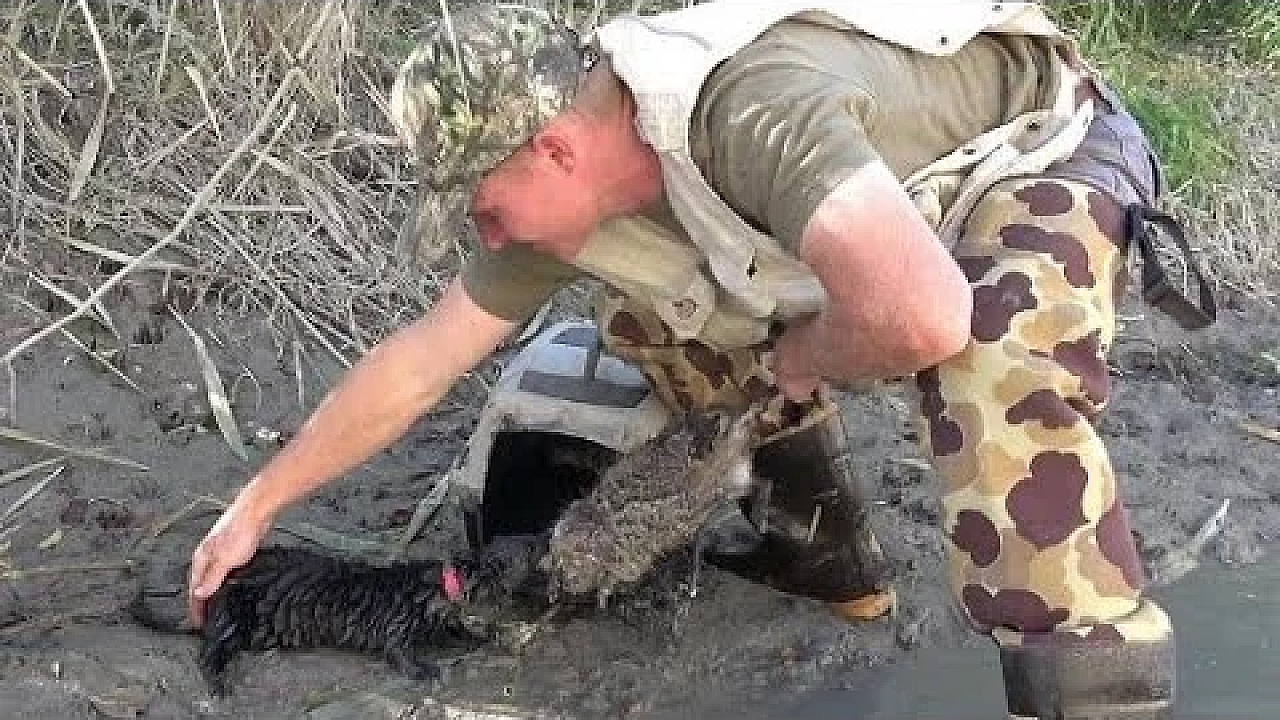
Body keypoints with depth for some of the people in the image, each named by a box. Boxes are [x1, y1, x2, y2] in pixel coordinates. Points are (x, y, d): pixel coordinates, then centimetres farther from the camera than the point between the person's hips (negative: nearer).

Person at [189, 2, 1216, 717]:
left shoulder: (748, 107, -38)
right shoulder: (570, 196, -11)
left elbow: (921, 319, -49)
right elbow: (415, 366, -2)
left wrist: (800, 358, -26)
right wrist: (255, 507, 5)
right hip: (885, 199, 8)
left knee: (1009, 431, -34)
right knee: (650, 319, 7)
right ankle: (830, 555, 20)